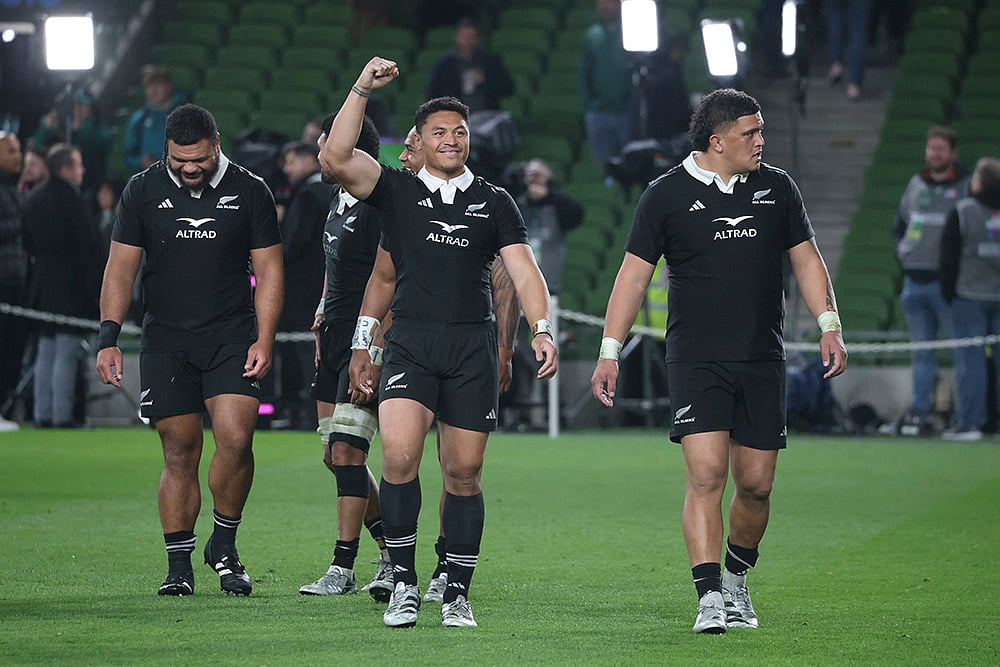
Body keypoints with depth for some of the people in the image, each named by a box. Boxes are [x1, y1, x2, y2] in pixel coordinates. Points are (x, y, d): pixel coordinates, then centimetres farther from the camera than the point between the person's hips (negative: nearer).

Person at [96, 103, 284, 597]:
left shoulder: (249, 191, 2)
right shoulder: (143, 191, 4)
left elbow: (268, 269, 5)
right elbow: (121, 267, 6)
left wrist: (264, 339, -4)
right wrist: (108, 338, -3)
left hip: (232, 338, -1)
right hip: (165, 342, 1)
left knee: (235, 439, -17)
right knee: (179, 454, 0)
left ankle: (224, 545, 3)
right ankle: (179, 565, 7)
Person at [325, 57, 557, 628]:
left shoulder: (494, 203, 11)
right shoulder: (398, 191, 9)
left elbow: (524, 271, 3)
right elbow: (337, 156, -6)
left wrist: (542, 330, -13)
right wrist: (363, 88, -11)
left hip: (473, 347, 1)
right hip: (410, 342, -1)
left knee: (465, 472, 3)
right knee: (399, 456, -19)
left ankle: (459, 593, 13)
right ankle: (404, 581, -7)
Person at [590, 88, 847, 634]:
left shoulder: (776, 188, 9)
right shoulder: (666, 195, -1)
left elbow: (805, 259, 15)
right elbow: (634, 273, 1)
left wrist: (829, 326, 3)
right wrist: (609, 351, -4)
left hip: (762, 362, 3)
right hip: (695, 360, -3)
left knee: (756, 484, 4)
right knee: (706, 473, -17)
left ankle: (736, 578, 29)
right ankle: (710, 599, -18)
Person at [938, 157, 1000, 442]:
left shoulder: (961, 212, -6)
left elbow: (949, 258, -4)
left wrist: (949, 291, 4)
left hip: (970, 297, -3)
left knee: (970, 359, -2)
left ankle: (969, 421, -4)